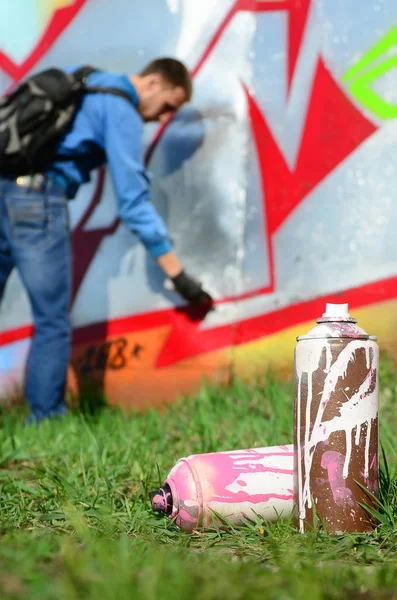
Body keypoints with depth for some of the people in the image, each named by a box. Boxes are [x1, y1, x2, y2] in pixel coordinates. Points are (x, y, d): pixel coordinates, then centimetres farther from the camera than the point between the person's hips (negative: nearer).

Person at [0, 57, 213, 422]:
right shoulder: (122, 111, -3)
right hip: (36, 198, -8)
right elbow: (134, 200, -9)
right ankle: (45, 421, 1)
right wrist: (178, 275, -8)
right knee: (52, 323, 1)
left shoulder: (82, 79, 21)